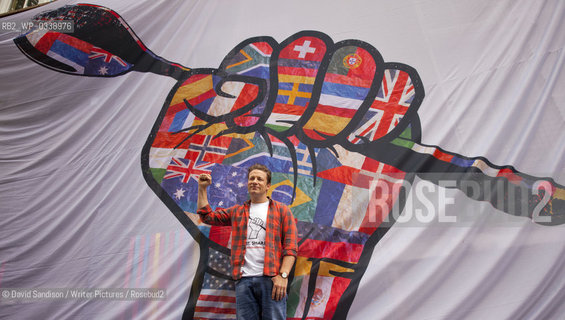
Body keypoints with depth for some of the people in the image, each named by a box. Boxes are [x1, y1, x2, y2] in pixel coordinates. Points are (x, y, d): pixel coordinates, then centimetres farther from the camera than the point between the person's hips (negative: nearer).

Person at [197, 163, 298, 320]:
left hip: (271, 279, -3)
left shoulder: (282, 210, 8)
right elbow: (207, 216, 23)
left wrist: (283, 275, -12)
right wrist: (202, 188, 18)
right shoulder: (237, 212, 21)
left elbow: (290, 246, 0)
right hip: (243, 280, 3)